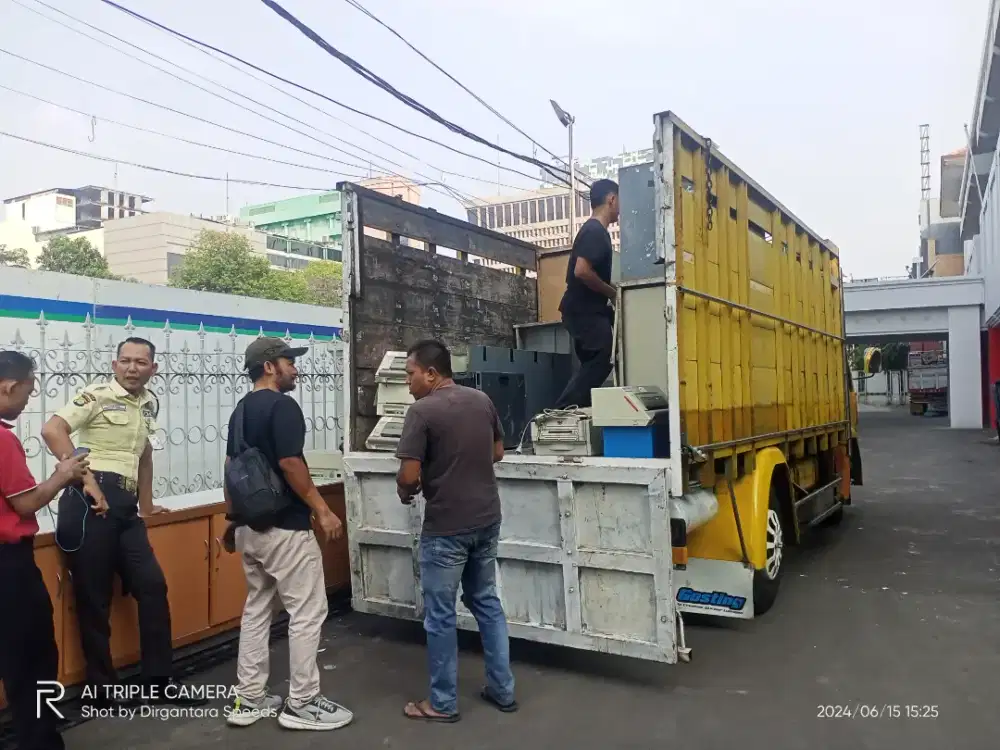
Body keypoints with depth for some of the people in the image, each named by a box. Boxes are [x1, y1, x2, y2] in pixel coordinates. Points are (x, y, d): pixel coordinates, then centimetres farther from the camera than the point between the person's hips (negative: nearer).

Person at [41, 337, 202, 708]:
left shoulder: (149, 404, 17)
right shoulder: (96, 396, -5)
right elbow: (51, 430, -19)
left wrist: (146, 503, 32)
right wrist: (86, 480, -23)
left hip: (125, 506, 7)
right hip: (91, 502, -7)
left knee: (152, 586, 7)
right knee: (94, 597, 3)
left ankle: (160, 683, 18)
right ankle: (102, 688, 18)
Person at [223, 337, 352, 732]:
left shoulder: (241, 409, 13)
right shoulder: (282, 406, -16)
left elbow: (230, 467, 17)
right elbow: (290, 464, -23)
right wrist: (322, 510, -16)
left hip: (248, 526, 10)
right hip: (284, 528, -10)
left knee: (256, 609, 16)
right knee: (308, 612, 1)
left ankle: (248, 699, 23)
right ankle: (301, 703, 9)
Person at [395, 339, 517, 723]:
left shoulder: (422, 411, -17)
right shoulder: (482, 400, 3)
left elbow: (409, 476, -19)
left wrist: (406, 492, 2)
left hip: (447, 527, -7)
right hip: (487, 519, 7)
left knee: (440, 614, 8)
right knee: (487, 602, 19)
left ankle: (442, 703, 21)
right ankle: (503, 689, 28)